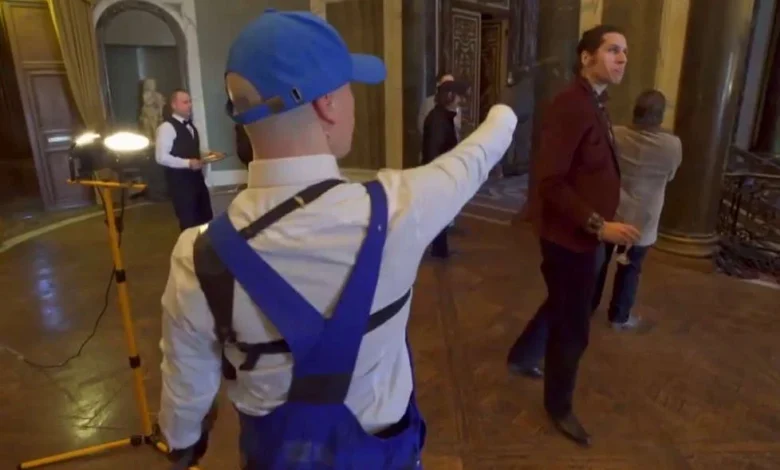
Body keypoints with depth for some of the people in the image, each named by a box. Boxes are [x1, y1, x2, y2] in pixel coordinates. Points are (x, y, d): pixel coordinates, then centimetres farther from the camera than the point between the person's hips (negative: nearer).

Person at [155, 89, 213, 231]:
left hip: (196, 178, 8)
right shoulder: (167, 127, -13)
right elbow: (161, 157, -19)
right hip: (180, 182, -8)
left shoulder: (189, 125, 15)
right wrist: (188, 163, -24)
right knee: (189, 221, 2)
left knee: (206, 218, 14)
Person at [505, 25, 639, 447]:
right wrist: (598, 224, -26)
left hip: (579, 232, 10)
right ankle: (559, 406, 28)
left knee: (562, 306, 26)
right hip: (569, 235, -10)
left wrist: (599, 224, 9)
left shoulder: (593, 104, 10)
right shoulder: (571, 106, -22)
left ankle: (522, 358, 49)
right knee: (573, 327, 5)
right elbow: (549, 182, -26)